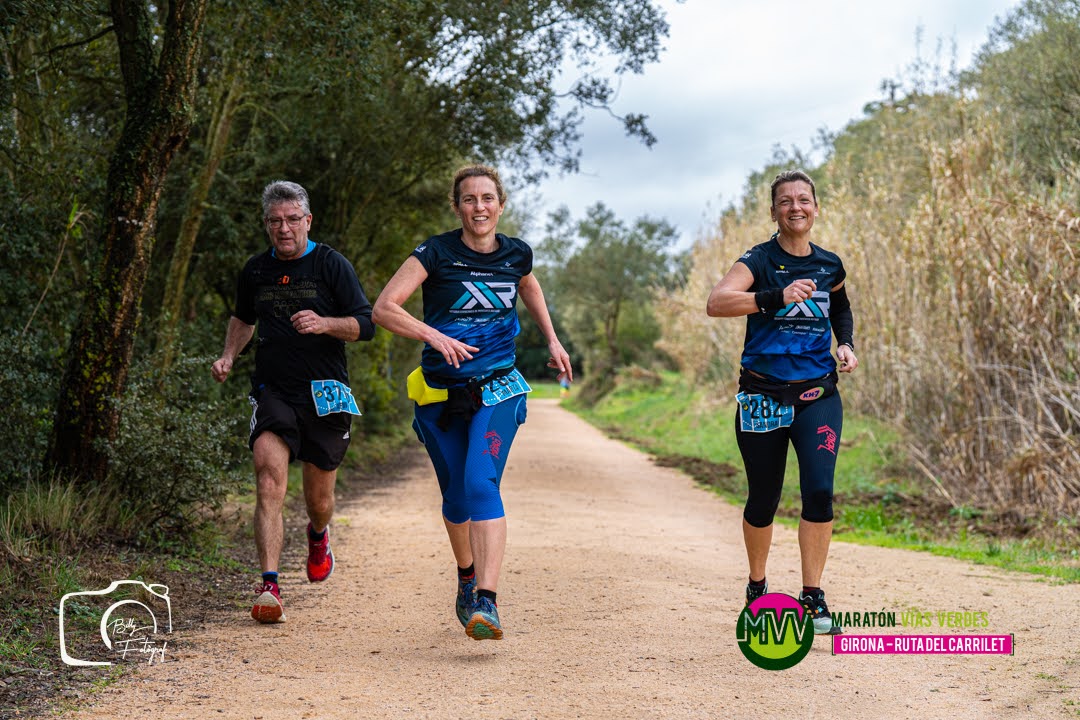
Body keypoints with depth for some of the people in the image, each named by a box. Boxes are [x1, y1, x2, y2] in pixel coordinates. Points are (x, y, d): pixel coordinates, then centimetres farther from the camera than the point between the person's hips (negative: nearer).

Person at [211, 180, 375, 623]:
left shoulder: (332, 265, -2)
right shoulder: (255, 271, 8)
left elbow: (365, 325, -3)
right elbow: (243, 317, 28)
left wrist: (324, 323, -21)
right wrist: (229, 356, 11)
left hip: (325, 395, -1)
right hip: (273, 391, 1)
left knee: (318, 497, 9)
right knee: (270, 481, -20)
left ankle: (319, 535, 46)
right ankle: (269, 587, -23)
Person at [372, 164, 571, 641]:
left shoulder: (517, 254, 3)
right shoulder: (437, 253, -8)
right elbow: (383, 309, -17)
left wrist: (552, 341, 22)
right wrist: (434, 336, -30)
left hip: (497, 391, 0)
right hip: (440, 392, 0)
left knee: (482, 484, -20)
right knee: (455, 494, 11)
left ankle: (486, 602, -28)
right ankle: (467, 578, 39)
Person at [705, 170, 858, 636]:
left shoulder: (830, 266, 8)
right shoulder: (759, 261, -6)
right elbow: (716, 303, -25)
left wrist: (846, 344, 11)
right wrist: (777, 297, -35)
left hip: (817, 395, 3)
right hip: (763, 395, -2)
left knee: (819, 490, -13)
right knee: (763, 498, 8)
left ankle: (812, 598, -2)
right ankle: (757, 587, 32)